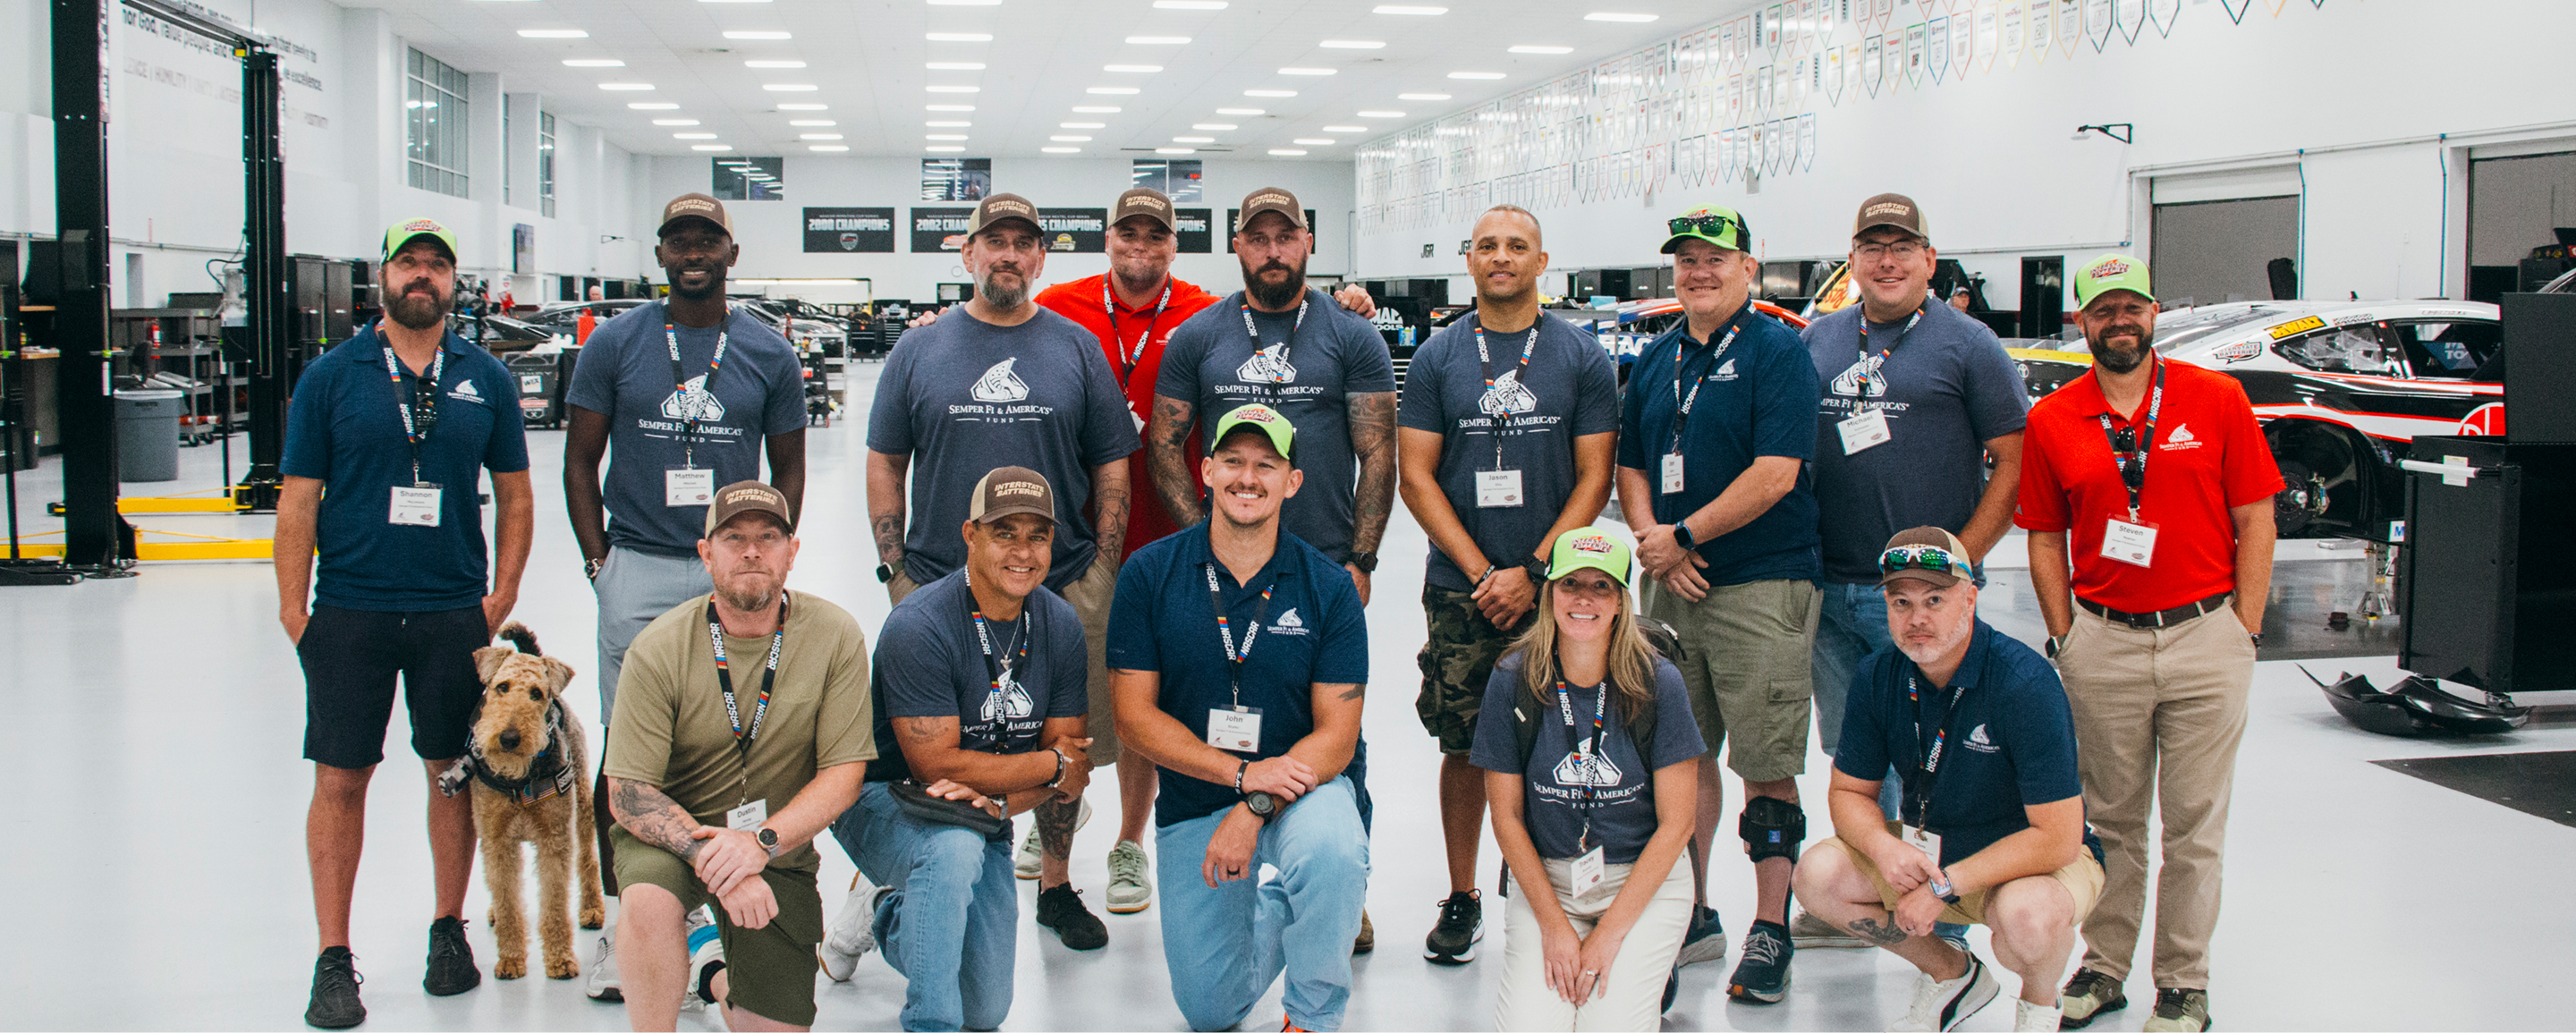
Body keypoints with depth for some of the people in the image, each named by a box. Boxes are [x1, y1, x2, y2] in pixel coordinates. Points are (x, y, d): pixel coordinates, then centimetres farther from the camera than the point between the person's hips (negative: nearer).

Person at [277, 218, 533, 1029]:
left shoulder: (485, 379, 6)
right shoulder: (332, 376, 0)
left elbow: (515, 496, 11)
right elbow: (299, 499, 0)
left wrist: (501, 596, 3)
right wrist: (294, 611, -4)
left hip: (454, 612, 2)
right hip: (350, 612, -1)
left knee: (453, 772, 8)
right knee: (340, 780, 1)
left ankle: (449, 931, 24)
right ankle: (333, 958, 10)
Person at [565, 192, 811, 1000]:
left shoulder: (768, 354, 6)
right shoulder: (616, 343, 4)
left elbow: (788, 467, 12)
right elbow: (580, 458, 8)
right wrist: (598, 560, 0)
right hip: (637, 571, -1)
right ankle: (624, 921, 10)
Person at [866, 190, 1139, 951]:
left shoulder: (1077, 348, 5)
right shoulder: (920, 351, 5)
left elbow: (1112, 467, 7)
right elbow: (884, 464, 8)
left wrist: (1103, 574, 0)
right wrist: (895, 567, 0)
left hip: (1062, 588, 1)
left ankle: (1057, 887, 24)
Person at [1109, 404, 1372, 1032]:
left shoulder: (1329, 587, -8)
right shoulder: (1150, 575, -7)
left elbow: (1336, 737, -10)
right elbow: (1134, 717, -8)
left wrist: (1255, 811, -26)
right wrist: (1243, 772, -20)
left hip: (1304, 779, -2)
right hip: (1194, 797, 2)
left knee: (1330, 851, -38)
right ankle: (1272, 906, 33)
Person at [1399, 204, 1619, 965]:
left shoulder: (1583, 358, 3)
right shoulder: (1437, 358, 5)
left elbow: (1594, 478, 0)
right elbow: (1417, 478, 1)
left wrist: (1532, 573, -10)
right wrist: (1482, 574, -8)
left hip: (1555, 588, 0)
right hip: (1460, 590, 1)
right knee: (1465, 747, 4)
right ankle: (1462, 898, 17)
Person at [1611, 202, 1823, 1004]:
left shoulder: (1776, 352, -5)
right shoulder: (1655, 361, 15)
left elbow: (1775, 475, -14)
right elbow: (1631, 467, 16)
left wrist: (1684, 535, -12)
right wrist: (1653, 541, -2)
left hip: (1763, 585, -6)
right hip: (1672, 585, 6)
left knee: (1766, 766, -4)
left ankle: (1769, 936, 4)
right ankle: (1693, 918, 23)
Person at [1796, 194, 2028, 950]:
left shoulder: (1966, 345, -1)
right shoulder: (1818, 342, 13)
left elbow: (2015, 463, -4)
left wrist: (1959, 561, -11)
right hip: (1831, 590, 5)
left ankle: (1942, 927, 6)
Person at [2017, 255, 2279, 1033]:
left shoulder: (2217, 400, -1)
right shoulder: (2052, 421, 3)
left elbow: (2254, 520, 1)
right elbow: (2045, 538, 8)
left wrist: (2246, 628, -3)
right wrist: (2064, 635, 2)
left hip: (2206, 637, -1)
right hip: (2102, 644, 1)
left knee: (2195, 822, 5)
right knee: (2111, 816, 11)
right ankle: (2103, 966, 23)